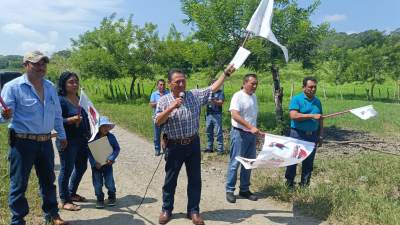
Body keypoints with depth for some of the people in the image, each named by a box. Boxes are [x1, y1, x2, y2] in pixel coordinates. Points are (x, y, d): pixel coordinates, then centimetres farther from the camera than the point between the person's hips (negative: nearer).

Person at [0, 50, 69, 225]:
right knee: (19, 185, 4)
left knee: (48, 181, 16)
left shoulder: (50, 87, 9)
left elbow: (57, 114, 18)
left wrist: (62, 134, 22)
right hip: (22, 143, -5)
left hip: (45, 143, 5)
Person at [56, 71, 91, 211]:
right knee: (66, 170, 3)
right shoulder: (60, 100, -13)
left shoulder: (80, 99, 10)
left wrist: (89, 134, 16)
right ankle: (64, 201, 18)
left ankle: (72, 194, 35)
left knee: (81, 168, 16)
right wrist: (72, 119, -33)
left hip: (82, 140, 8)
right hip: (67, 142, -8)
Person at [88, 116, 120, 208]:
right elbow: (89, 152, -9)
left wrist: (111, 158, -16)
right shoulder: (93, 138, -12)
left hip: (108, 164, 1)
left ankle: (112, 196, 32)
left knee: (109, 183, 6)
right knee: (97, 183, 10)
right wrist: (94, 163, -17)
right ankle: (100, 198, 31)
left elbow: (117, 148, -2)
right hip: (96, 165, 0)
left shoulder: (111, 137, -6)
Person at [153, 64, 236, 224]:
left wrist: (226, 73, -4)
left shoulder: (195, 95, 1)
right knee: (170, 179, 10)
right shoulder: (164, 100, -4)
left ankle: (193, 211, 24)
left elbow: (213, 88, 4)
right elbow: (157, 122, -11)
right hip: (175, 146, -2)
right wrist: (171, 108, -22)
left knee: (195, 179, 9)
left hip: (193, 144, 2)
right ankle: (166, 210, 28)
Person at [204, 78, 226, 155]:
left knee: (218, 133, -5)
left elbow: (221, 103, -11)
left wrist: (213, 100, -26)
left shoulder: (220, 92, 2)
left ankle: (220, 149, -1)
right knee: (209, 132, 10)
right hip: (208, 115, 5)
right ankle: (209, 147, 20)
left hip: (217, 115, -5)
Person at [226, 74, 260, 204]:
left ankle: (244, 189, 24)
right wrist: (251, 127, -33)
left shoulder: (254, 97, 14)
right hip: (239, 134, -7)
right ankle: (229, 190, 10)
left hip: (252, 135, 8)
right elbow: (235, 115, -25)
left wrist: (255, 134, 19)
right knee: (235, 163, -2)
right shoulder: (238, 96, -11)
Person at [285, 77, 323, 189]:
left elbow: (320, 121, 19)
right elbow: (293, 116, -19)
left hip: (312, 135, 5)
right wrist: (312, 116, -18)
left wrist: (320, 136, 14)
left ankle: (304, 185, 21)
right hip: (298, 134, -5)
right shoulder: (296, 99, -5)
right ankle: (289, 184, 10)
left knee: (309, 162, 10)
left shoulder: (317, 101, 14)